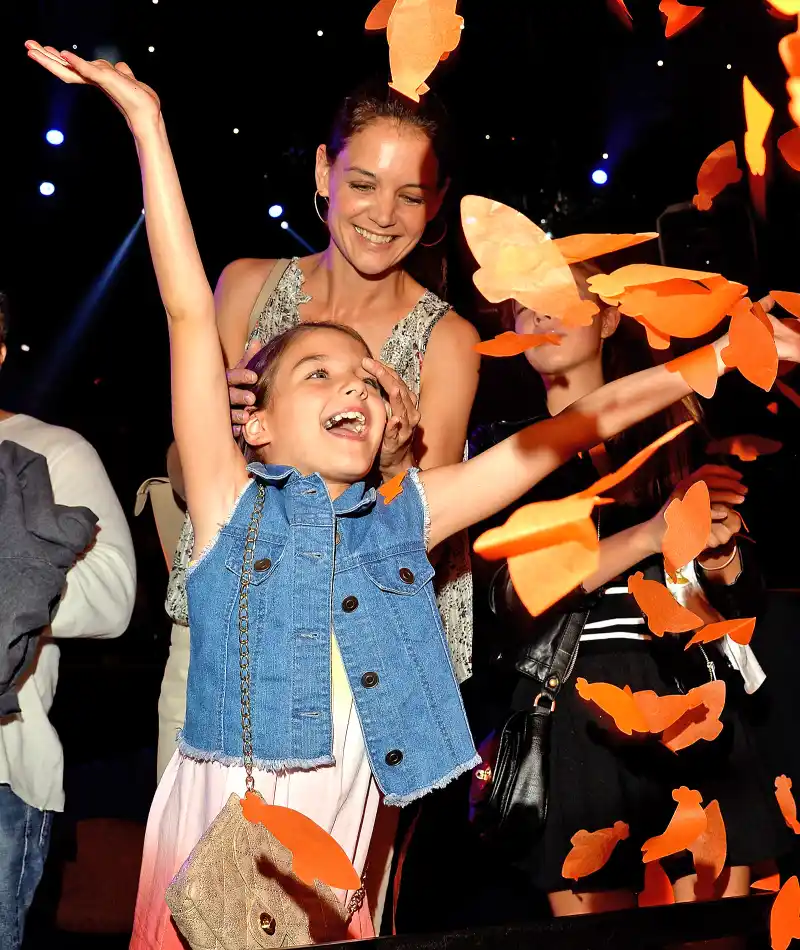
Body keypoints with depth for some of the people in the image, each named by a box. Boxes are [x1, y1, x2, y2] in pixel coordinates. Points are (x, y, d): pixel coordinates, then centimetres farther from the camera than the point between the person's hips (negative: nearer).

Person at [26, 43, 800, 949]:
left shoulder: (404, 515, 7)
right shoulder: (231, 501, -1)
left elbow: (563, 433, 6)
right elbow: (189, 314, -6)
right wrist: (146, 123, -7)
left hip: (340, 833, 3)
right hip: (215, 835, -3)